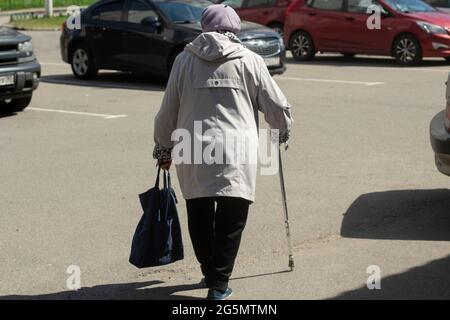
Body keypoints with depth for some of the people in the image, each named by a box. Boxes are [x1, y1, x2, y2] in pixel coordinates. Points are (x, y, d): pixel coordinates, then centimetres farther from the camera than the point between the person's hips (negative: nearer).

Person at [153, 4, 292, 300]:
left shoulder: (184, 60, 7)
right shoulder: (249, 60, 4)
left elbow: (167, 113, 10)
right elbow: (277, 106, 7)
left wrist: (163, 149, 24)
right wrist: (284, 131, 27)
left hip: (192, 154, 2)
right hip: (236, 155, -2)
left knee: (200, 220, 17)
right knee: (230, 222, 6)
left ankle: (211, 275, 28)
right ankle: (219, 285, 2)